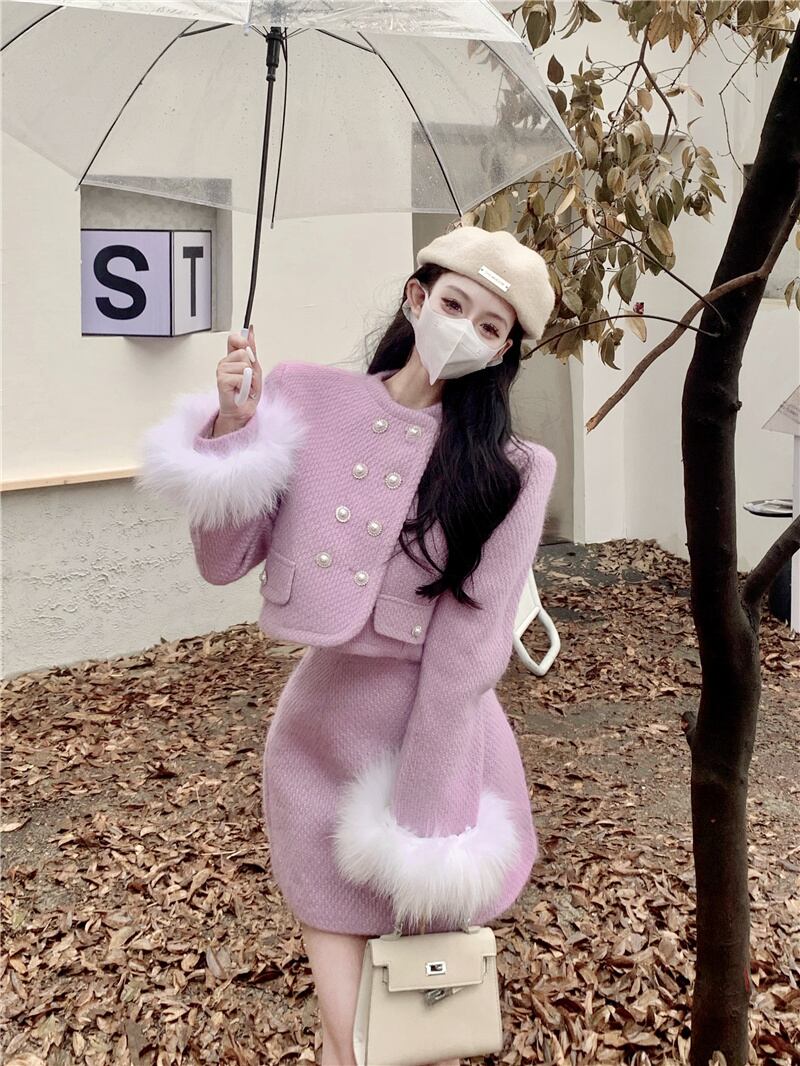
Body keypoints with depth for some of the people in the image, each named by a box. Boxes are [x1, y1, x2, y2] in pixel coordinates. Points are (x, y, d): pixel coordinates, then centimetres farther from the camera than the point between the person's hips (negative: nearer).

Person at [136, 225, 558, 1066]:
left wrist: (422, 825, -12)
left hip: (439, 732, -1)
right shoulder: (309, 399, -3)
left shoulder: (508, 470, -9)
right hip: (321, 721, 2)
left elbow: (466, 651, -13)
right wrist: (230, 429, -15)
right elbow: (224, 560, -1)